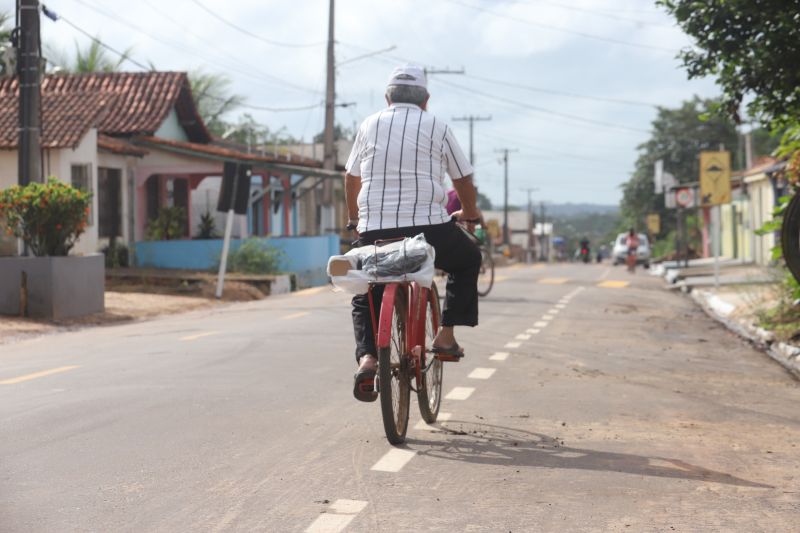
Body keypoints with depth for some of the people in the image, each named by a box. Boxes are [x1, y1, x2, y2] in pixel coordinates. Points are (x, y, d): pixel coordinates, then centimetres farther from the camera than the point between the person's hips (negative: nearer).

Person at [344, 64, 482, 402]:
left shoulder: (370, 125, 13)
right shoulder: (437, 129, 7)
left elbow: (351, 178, 22)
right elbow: (463, 181, 15)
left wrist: (354, 218, 39)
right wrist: (469, 213, 35)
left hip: (374, 231, 2)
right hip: (428, 227, -2)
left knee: (364, 297, 23)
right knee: (468, 260, 27)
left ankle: (367, 357, -3)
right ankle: (445, 336, 18)